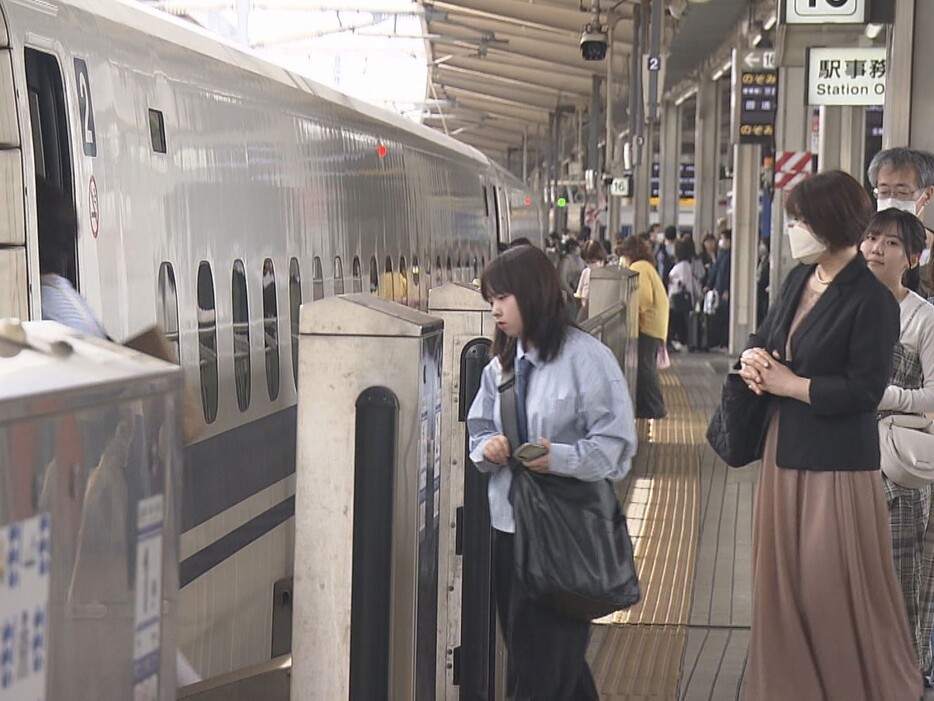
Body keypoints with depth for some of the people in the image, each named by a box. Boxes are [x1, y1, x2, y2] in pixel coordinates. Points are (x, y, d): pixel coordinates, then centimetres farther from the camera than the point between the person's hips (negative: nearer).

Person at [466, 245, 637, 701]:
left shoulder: (586, 357, -11)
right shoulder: (501, 364, 10)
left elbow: (616, 442, -13)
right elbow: (478, 428, 16)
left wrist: (559, 458, -28)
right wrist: (487, 448, -7)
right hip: (508, 524, 7)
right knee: (521, 645, 15)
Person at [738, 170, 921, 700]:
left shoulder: (871, 300, -16)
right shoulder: (800, 280, 7)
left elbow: (864, 390, -20)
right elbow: (766, 336, 18)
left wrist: (787, 383, -14)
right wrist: (754, 357, -5)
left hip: (837, 461, -8)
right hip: (787, 450, 8)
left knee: (838, 588, 1)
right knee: (785, 578, 13)